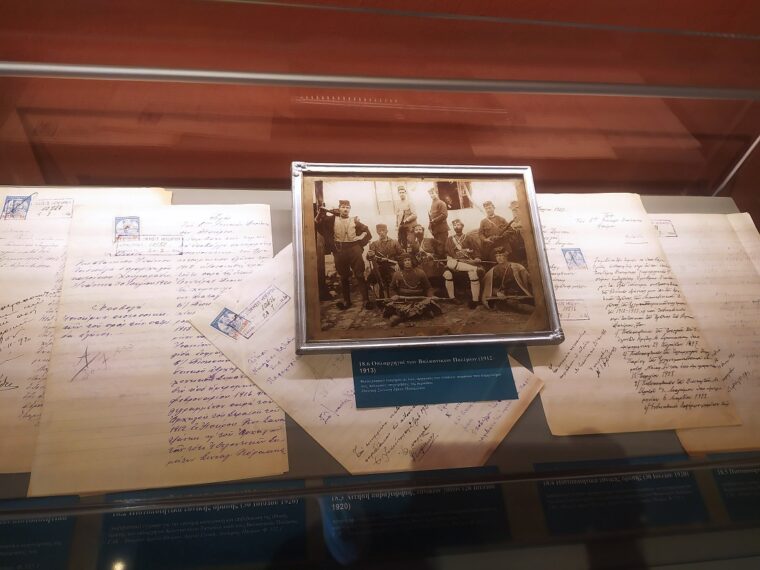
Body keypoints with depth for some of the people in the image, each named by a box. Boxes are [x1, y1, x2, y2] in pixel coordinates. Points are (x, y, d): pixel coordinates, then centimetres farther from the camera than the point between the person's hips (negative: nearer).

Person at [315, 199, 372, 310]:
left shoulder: (354, 221, 10)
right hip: (339, 251, 1)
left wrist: (359, 240, -1)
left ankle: (366, 300, -1)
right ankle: (346, 301, 18)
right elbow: (317, 224, 5)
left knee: (360, 275, -3)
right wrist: (321, 213, -7)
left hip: (354, 249, -1)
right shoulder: (332, 219, 9)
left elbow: (367, 232, 10)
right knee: (344, 277, 9)